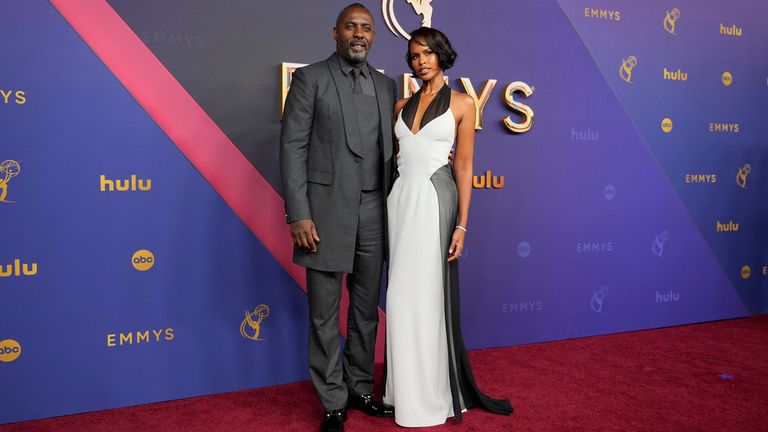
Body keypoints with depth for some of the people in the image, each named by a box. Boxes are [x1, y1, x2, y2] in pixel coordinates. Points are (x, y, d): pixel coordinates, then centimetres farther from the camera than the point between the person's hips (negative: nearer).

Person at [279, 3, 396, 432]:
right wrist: (298, 215, -13)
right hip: (327, 210, -4)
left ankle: (361, 389, 30)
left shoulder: (386, 85, 12)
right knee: (325, 315, 4)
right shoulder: (310, 78, -1)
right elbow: (293, 147, -7)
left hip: (373, 212, 5)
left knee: (366, 310, 13)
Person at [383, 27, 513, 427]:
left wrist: (462, 224, -8)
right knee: (402, 294, 8)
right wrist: (388, 207, 6)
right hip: (401, 199, 5)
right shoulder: (402, 106, 13)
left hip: (435, 200, -4)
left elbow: (463, 166, -3)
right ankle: (406, 387, 22)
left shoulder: (462, 104, 1)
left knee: (429, 293, -1)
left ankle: (432, 392, 14)